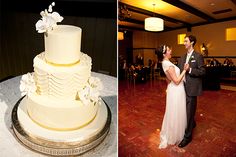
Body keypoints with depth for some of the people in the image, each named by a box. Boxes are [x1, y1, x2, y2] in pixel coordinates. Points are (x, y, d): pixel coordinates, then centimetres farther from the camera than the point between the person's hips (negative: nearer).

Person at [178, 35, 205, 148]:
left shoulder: (198, 56, -8)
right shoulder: (183, 57, 12)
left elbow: (202, 71, -12)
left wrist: (190, 70, -24)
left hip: (192, 88, -7)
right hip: (183, 87, 7)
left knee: (189, 111, 0)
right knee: (186, 109, 20)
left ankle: (187, 136, 13)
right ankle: (192, 124, 48)